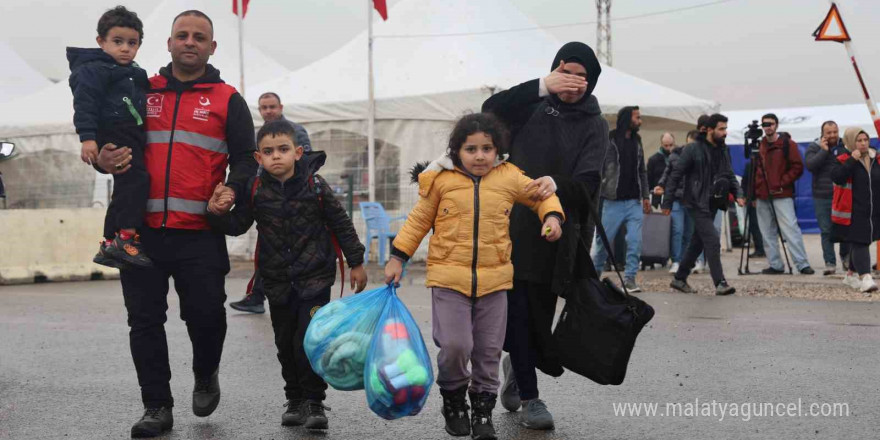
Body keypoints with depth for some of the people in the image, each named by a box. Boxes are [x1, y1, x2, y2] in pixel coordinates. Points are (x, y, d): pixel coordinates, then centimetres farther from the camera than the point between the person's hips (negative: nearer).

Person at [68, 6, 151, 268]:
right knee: (135, 179, -24)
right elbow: (84, 104, -16)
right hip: (112, 136, -10)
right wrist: (87, 137, -26)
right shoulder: (94, 70, -6)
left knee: (126, 189, 12)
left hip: (132, 138, 10)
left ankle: (110, 245, 20)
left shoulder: (134, 74, 22)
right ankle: (126, 237, -23)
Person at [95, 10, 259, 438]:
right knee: (144, 319, 4)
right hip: (142, 229, 2)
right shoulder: (142, 92, 14)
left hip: (199, 233, -2)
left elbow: (246, 159, 6)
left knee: (205, 313, -4)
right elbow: (106, 135, 19)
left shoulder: (227, 100, 9)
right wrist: (103, 158, -5)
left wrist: (231, 192, -14)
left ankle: (205, 374, 28)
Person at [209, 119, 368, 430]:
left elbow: (341, 224, 0)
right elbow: (237, 226, 2)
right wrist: (218, 213, -19)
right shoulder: (254, 190, -3)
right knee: (286, 344, 11)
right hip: (278, 282, 3)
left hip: (314, 276, -3)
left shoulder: (314, 185, -9)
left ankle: (314, 401, 5)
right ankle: (295, 399, 27)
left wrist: (356, 263, 3)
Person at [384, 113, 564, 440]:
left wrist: (552, 216, -2)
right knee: (454, 345, -12)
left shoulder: (510, 179, 2)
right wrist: (398, 256, 5)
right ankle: (453, 399, 16)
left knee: (488, 351, 8)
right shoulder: (441, 180, -1)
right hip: (449, 278, -2)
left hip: (494, 280, 2)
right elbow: (419, 220, 8)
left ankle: (483, 409, 26)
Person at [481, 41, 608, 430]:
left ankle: (517, 363, 34)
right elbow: (491, 110, -11)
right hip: (513, 223, 0)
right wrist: (542, 87, -19)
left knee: (540, 309, 4)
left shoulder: (593, 125, 5)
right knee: (518, 308, -6)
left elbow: (588, 181, -9)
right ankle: (529, 396, 3)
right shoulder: (532, 106, 8)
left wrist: (557, 184, -31)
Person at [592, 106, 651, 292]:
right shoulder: (608, 140, -6)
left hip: (634, 201, 5)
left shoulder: (636, 141, 14)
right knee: (604, 240, 3)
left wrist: (645, 196, 14)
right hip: (613, 201, -5)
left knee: (635, 241, -4)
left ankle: (629, 277, 4)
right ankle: (594, 274, 22)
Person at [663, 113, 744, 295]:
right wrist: (668, 202, -10)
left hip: (711, 204, 7)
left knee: (697, 243, 12)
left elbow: (730, 175, 17)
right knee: (712, 240, -13)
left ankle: (679, 279, 23)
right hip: (697, 203, -7)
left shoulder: (723, 150, 11)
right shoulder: (693, 149, -10)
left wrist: (738, 194, -1)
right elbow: (676, 175, -8)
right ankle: (720, 283, -11)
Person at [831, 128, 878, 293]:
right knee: (859, 244, -12)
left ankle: (850, 275, 29)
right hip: (853, 212, -5)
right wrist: (852, 160, -24)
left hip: (873, 212, 5)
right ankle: (865, 278, -18)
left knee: (859, 243, 14)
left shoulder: (876, 159, 8)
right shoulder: (844, 160, -5)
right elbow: (836, 177, -22)